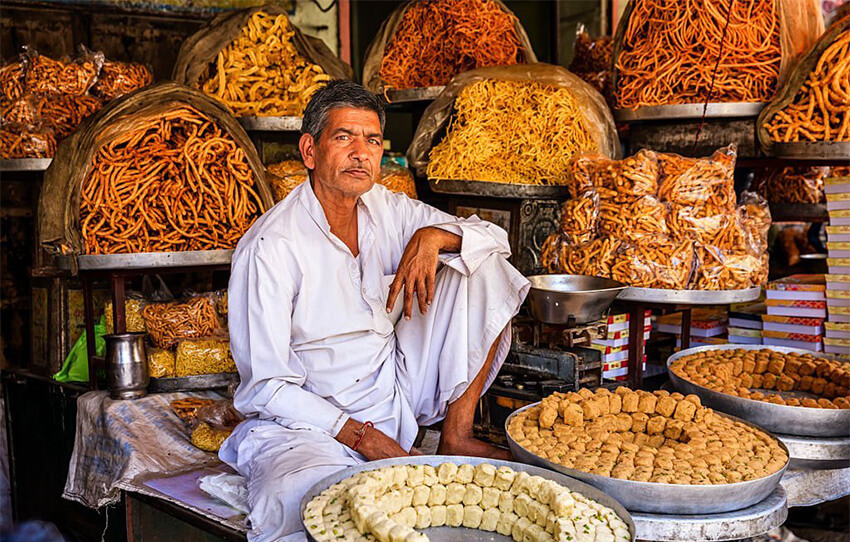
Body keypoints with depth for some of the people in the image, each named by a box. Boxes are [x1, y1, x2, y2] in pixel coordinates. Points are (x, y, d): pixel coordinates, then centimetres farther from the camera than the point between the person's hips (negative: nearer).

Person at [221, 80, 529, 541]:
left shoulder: (386, 208, 2)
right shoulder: (269, 248, -17)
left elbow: (494, 238, 5)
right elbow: (265, 387, -15)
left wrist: (432, 236, -16)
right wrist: (362, 438, -20)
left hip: (398, 395, 8)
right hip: (309, 418, -7)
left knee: (485, 270, -3)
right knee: (305, 503, -42)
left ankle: (456, 436, 0)